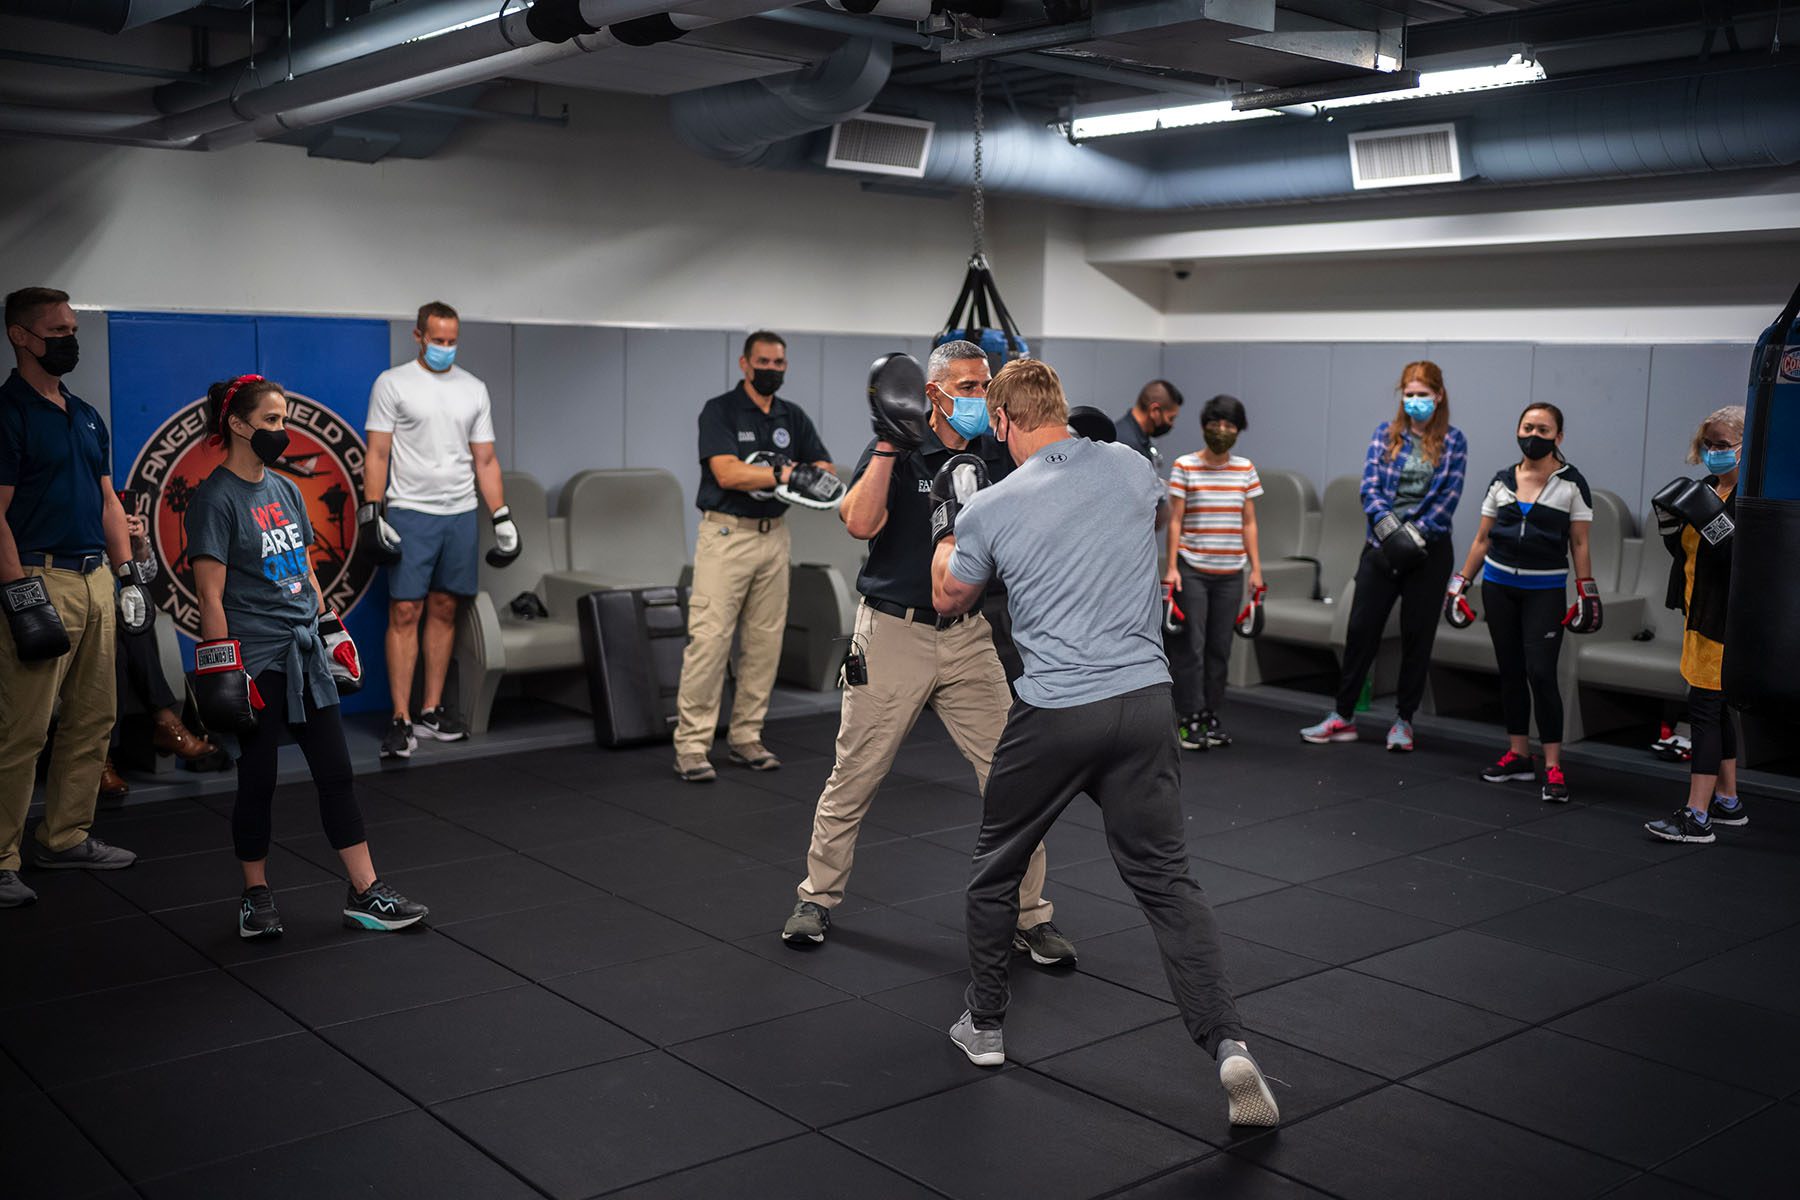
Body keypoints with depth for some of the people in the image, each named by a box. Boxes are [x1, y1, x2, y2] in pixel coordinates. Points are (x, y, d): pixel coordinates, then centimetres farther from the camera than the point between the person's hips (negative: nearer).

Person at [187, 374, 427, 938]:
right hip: (256, 659, -7)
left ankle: (366, 893, 11)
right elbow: (211, 595, -13)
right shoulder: (216, 498, -10)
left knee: (336, 773, 6)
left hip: (305, 651, 7)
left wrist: (330, 632, 16)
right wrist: (221, 668, -17)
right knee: (258, 778, 4)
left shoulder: (285, 490, 12)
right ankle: (256, 897, 21)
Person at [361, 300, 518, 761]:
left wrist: (503, 516, 5)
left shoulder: (474, 390, 11)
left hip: (461, 515, 5)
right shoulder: (393, 383, -2)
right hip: (410, 514, -4)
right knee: (405, 612, -7)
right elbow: (377, 454, -5)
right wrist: (372, 511, -14)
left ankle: (432, 710, 16)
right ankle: (402, 720, -5)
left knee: (444, 610, 8)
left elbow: (485, 460, 11)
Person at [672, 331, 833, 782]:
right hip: (726, 534, -6)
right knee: (709, 639, -9)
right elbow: (727, 474, -19)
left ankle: (746, 737, 16)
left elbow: (823, 466, 9)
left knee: (764, 642, 7)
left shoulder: (793, 417, 11)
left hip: (773, 536, 6)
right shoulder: (719, 410, -7)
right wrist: (784, 473, -19)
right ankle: (692, 745, -5)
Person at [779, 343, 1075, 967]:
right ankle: (818, 898, 26)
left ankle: (1030, 916, 12)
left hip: (969, 636, 3)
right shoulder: (896, 451, -6)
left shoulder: (997, 457, 5)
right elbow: (861, 523, -22)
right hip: (893, 634, -3)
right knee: (853, 777, 7)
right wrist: (889, 443, -26)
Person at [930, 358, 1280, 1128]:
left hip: (1053, 716, -2)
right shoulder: (1129, 467, 3)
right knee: (1165, 878, 7)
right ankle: (1228, 1045, -7)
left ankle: (985, 1027, 30)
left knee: (996, 869, 19)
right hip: (1144, 701, 3)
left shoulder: (989, 508, -5)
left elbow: (948, 597, 14)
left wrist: (950, 517, 28)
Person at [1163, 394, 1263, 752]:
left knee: (1220, 647, 7)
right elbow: (1175, 520, -3)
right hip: (1192, 570, -3)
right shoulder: (1185, 467, -2)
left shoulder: (1245, 469, 8)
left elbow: (1248, 523, 10)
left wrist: (1256, 569, 6)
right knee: (1191, 645, -4)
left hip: (1230, 573, 3)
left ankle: (1211, 716, 16)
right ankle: (1190, 719, 2)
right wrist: (1171, 567, -9)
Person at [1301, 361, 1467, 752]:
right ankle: (1342, 716, 10)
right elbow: (1370, 486, -4)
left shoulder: (1453, 441, 1)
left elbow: (1448, 497, -6)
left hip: (1429, 550, -1)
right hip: (1382, 544, 1)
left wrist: (1415, 535, -17)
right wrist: (1391, 529, -18)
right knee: (1361, 629, 1)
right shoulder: (1386, 433, 5)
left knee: (1417, 636, 5)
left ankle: (1404, 720, 16)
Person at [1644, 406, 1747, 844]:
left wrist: (1710, 517, -30)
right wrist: (1670, 522, 0)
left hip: (1728, 619, -9)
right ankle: (1728, 802, 27)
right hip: (1701, 613, 9)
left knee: (1705, 708, -10)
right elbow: (1686, 551, 18)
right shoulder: (1707, 488, 12)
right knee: (1717, 708, 16)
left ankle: (1697, 816, -7)